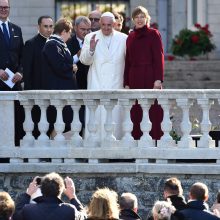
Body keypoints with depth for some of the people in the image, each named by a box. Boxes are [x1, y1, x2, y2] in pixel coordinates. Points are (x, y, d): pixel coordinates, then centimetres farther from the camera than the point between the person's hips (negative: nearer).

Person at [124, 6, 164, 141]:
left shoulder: (153, 34, 0)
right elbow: (128, 61, 15)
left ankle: (155, 139, -4)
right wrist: (126, 83, 11)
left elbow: (159, 57, -6)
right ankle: (137, 139, 3)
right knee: (136, 113, 2)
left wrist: (158, 79, -14)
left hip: (150, 77, -5)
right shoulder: (131, 37, 14)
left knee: (153, 111, -5)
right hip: (134, 79, 5)